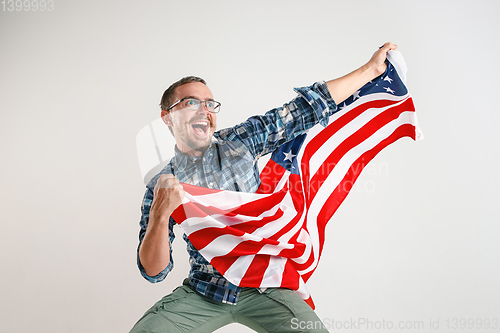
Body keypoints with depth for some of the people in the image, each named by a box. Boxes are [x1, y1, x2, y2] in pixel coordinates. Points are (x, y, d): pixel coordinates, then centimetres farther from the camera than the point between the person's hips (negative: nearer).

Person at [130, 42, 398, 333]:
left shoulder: (240, 142, 0)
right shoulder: (159, 187, -2)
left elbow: (308, 106, 0)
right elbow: (154, 271, -9)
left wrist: (371, 68, 0)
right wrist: (160, 215, -26)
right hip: (203, 293, 0)